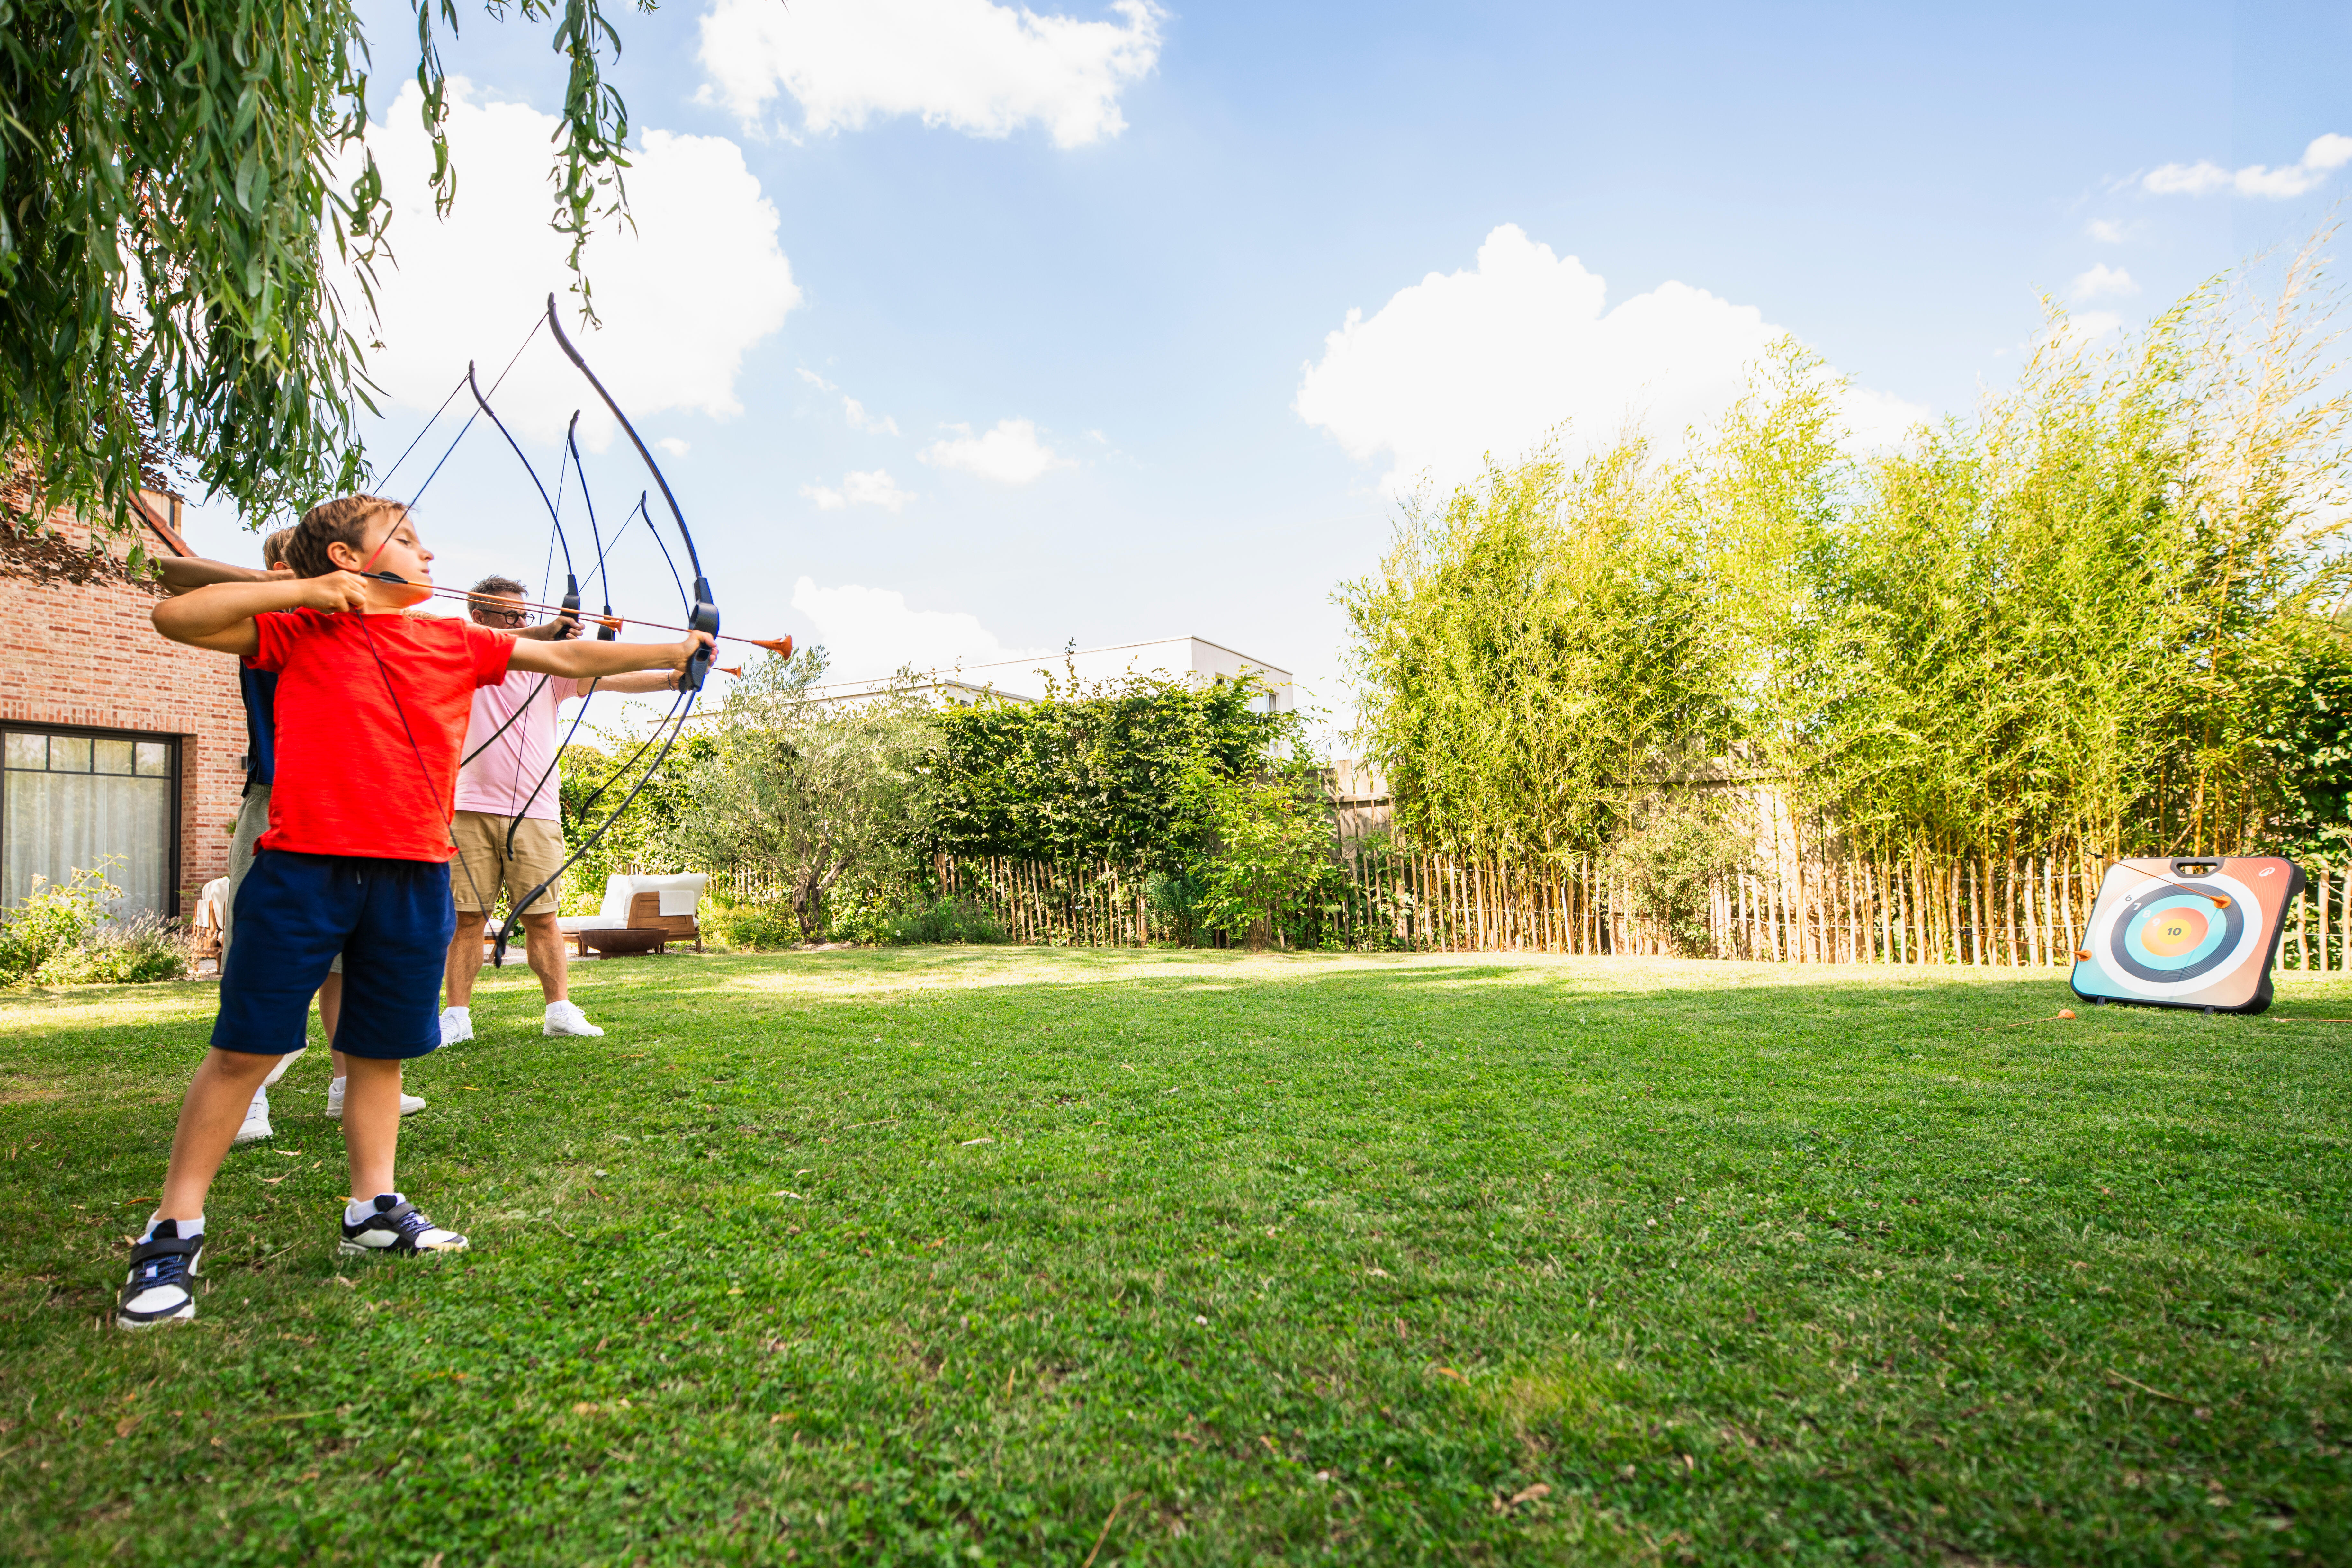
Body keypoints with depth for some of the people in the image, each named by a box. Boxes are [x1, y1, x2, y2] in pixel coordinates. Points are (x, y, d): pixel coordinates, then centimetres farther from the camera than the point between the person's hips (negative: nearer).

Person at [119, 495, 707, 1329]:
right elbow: (175, 617, -3)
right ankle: (174, 1231, 15)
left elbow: (566, 657, 15)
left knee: (381, 1047, 12)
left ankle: (375, 1206, 24)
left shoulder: (455, 640, 13)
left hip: (412, 874, 4)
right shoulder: (299, 630, 5)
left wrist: (671, 653, 13)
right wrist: (302, 590, -7)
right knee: (246, 1046, 2)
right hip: (302, 868, -3)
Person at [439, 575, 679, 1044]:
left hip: (535, 815, 1)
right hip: (471, 811, -1)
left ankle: (560, 1010, 4)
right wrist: (538, 634, -27)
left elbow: (612, 677, -4)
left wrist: (672, 676, -22)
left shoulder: (549, 666, 9)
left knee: (541, 917, 2)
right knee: (466, 918, 1)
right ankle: (457, 1017, 8)